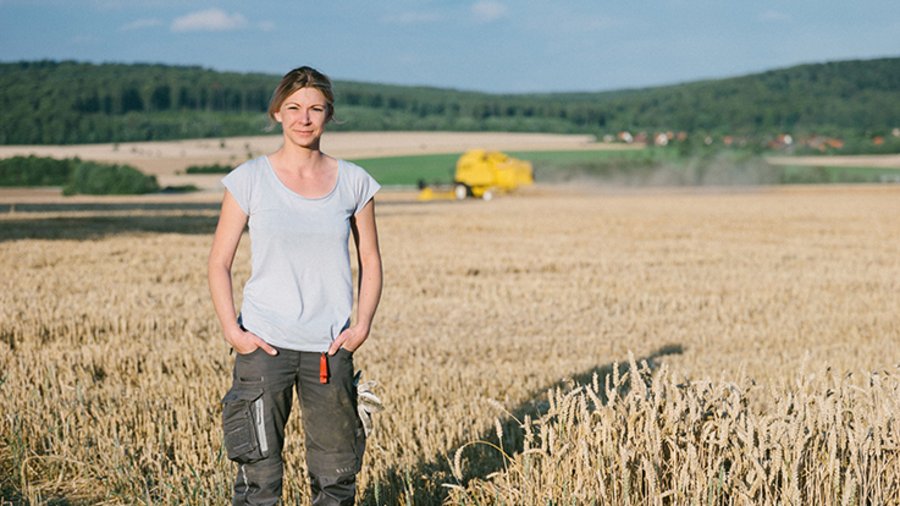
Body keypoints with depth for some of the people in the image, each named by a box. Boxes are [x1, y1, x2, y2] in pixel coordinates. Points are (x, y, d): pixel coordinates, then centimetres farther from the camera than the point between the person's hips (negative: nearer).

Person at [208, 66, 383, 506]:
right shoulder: (250, 179, -1)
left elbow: (370, 260, 13)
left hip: (330, 349, 2)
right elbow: (219, 262, 3)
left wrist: (362, 325, -1)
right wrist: (231, 330, -8)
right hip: (264, 345, -2)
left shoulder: (353, 182, 5)